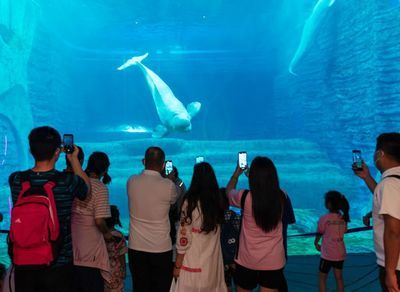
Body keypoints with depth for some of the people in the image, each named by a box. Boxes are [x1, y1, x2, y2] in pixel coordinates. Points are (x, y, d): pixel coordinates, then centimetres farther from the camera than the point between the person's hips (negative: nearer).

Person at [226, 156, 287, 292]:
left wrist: (237, 172, 21)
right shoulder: (281, 197, -10)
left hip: (247, 261, -1)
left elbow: (229, 191, 6)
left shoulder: (245, 197, -17)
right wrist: (264, 173, 26)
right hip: (273, 262, 2)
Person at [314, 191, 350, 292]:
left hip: (328, 254, -5)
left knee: (322, 278, 10)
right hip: (340, 253, 5)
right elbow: (343, 232, 3)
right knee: (339, 277, 15)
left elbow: (319, 234, -4)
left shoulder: (324, 218, -15)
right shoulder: (344, 218, -1)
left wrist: (316, 243, 15)